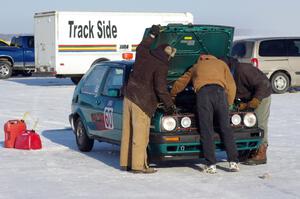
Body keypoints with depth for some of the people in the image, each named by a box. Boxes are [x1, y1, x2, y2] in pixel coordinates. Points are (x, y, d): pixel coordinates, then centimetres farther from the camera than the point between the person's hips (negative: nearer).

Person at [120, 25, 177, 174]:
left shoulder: (143, 54, 6)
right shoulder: (161, 66, -13)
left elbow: (141, 47, 31)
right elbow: (161, 89, -13)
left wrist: (152, 35, 41)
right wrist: (170, 105, -2)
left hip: (128, 95, 8)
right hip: (142, 101, -8)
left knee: (128, 132, 12)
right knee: (140, 133, -4)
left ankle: (125, 162, 19)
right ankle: (138, 165, -3)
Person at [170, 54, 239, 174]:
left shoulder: (196, 67, 37)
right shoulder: (221, 64, 34)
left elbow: (180, 83, 45)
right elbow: (231, 86, 23)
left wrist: (172, 95, 62)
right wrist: (228, 104, 31)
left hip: (203, 93, 0)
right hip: (219, 91, 1)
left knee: (206, 130, 0)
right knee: (226, 128, 6)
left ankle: (211, 165, -4)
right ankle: (233, 163, 2)